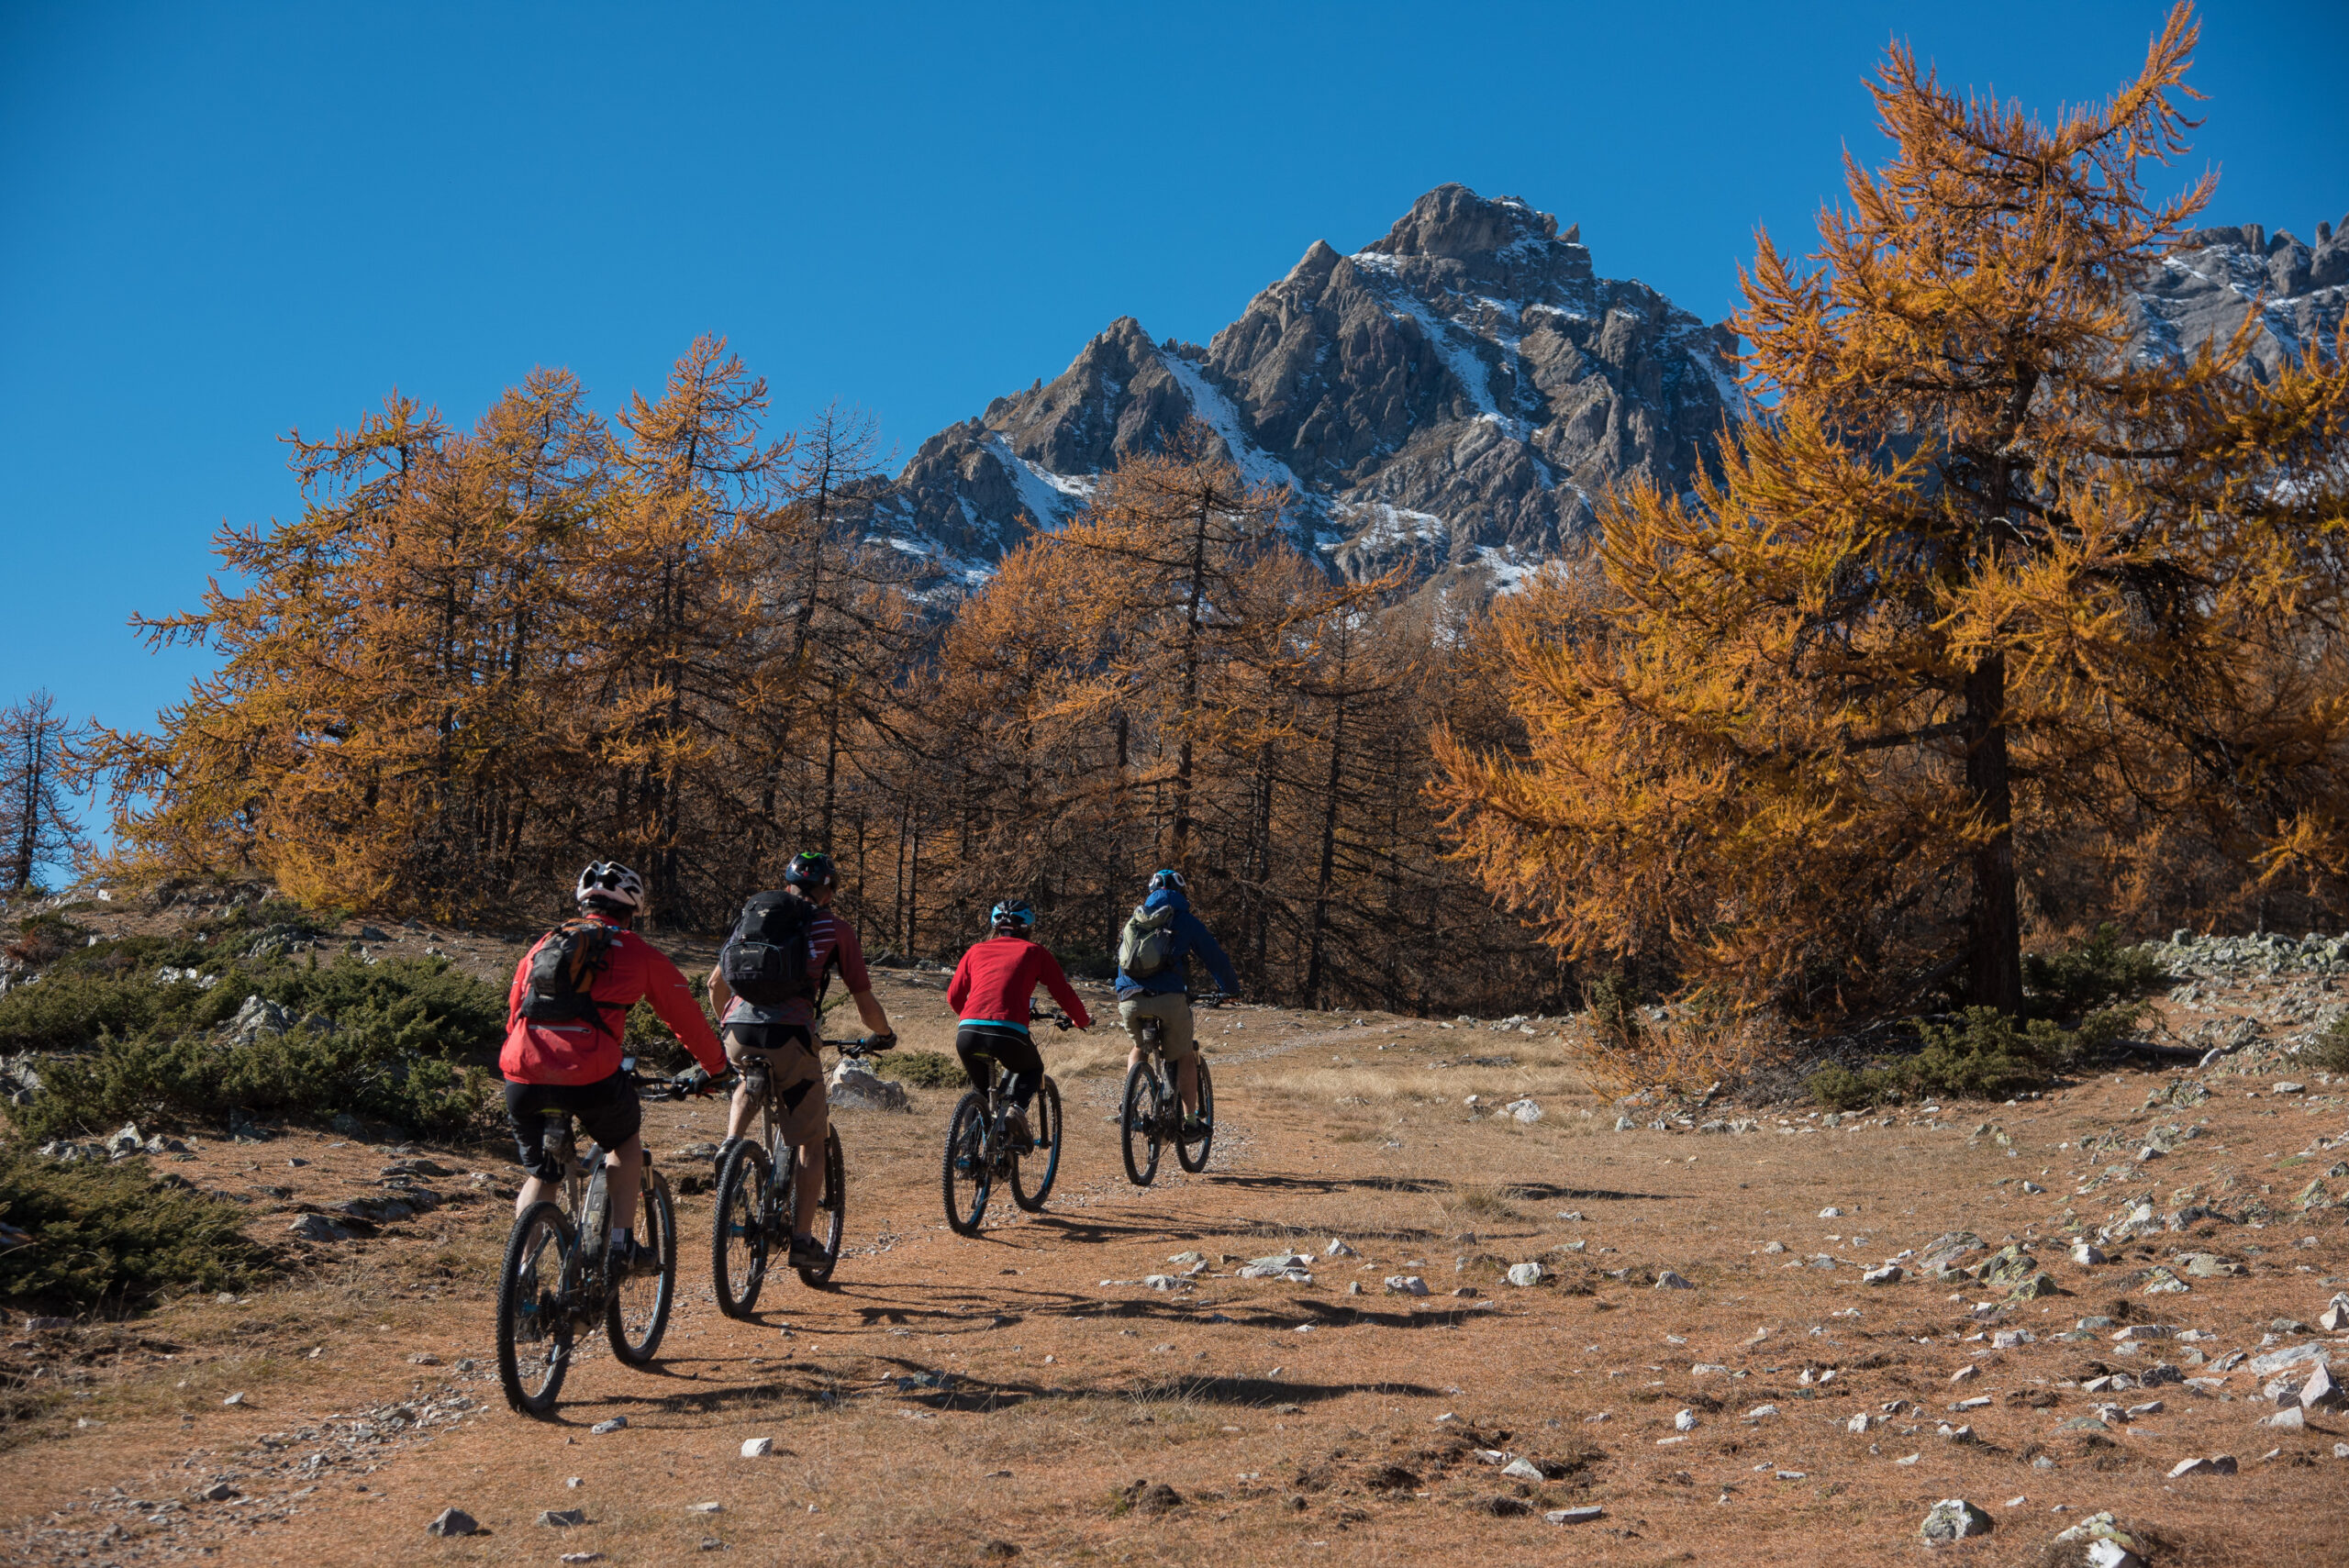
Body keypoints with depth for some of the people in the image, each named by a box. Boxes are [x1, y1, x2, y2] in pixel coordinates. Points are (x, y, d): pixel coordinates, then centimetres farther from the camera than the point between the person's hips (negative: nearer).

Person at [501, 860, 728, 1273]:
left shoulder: (543, 945, 24)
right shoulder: (637, 953, 13)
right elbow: (685, 1016, 22)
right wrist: (716, 1065, 37)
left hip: (522, 1078, 3)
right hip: (589, 1078, -3)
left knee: (541, 1176, 23)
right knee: (626, 1139, 27)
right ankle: (621, 1246, 19)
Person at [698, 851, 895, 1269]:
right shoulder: (835, 929, 14)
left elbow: (716, 981, 27)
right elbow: (864, 999, 13)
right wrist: (884, 1035, 32)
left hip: (738, 1033, 4)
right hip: (790, 1035, -4)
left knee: (751, 1082, 40)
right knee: (811, 1142, 12)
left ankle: (730, 1143, 14)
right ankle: (802, 1240, 8)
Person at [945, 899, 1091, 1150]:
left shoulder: (976, 951, 24)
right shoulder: (1034, 952, 17)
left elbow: (953, 996, 27)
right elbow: (1064, 995, 17)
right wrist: (1083, 1021, 36)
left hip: (967, 1033, 3)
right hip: (1008, 1033, -3)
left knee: (979, 1086, 31)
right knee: (1032, 1070, 29)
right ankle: (1017, 1110, 1)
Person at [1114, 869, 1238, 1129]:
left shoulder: (1134, 921, 22)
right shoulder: (1185, 920, 10)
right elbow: (1214, 958, 15)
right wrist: (1232, 989, 31)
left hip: (1129, 1000, 4)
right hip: (1169, 999, -4)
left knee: (1139, 1046, 29)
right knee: (1185, 1057, 15)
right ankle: (1190, 1119, 13)